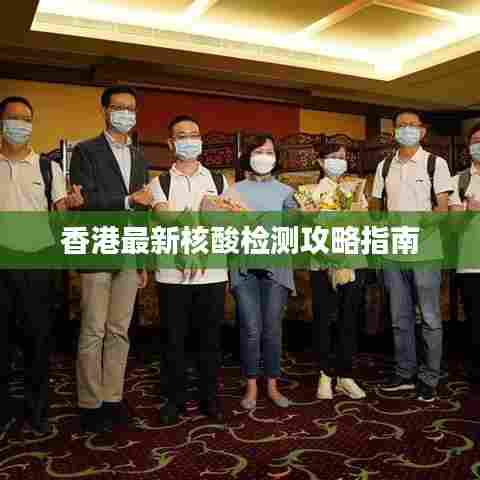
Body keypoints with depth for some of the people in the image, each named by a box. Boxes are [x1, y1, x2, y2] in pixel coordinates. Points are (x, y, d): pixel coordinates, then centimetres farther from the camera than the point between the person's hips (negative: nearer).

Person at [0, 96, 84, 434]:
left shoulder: (49, 167, 5)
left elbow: (60, 217, 1)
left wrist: (71, 205, -20)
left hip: (37, 263, 0)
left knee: (38, 337, 7)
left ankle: (37, 409, 21)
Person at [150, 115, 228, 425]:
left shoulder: (218, 181, 10)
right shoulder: (159, 184, 3)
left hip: (212, 273, 1)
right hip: (172, 274, -1)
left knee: (210, 338, 10)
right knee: (174, 339, 9)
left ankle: (210, 397, 26)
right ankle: (175, 398, 26)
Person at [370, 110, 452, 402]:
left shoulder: (435, 163, 0)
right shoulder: (385, 166, 12)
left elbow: (442, 208, -6)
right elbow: (376, 206, 15)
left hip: (425, 250, -4)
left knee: (430, 318, 2)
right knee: (400, 317, 11)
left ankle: (429, 379, 13)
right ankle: (405, 374, 23)